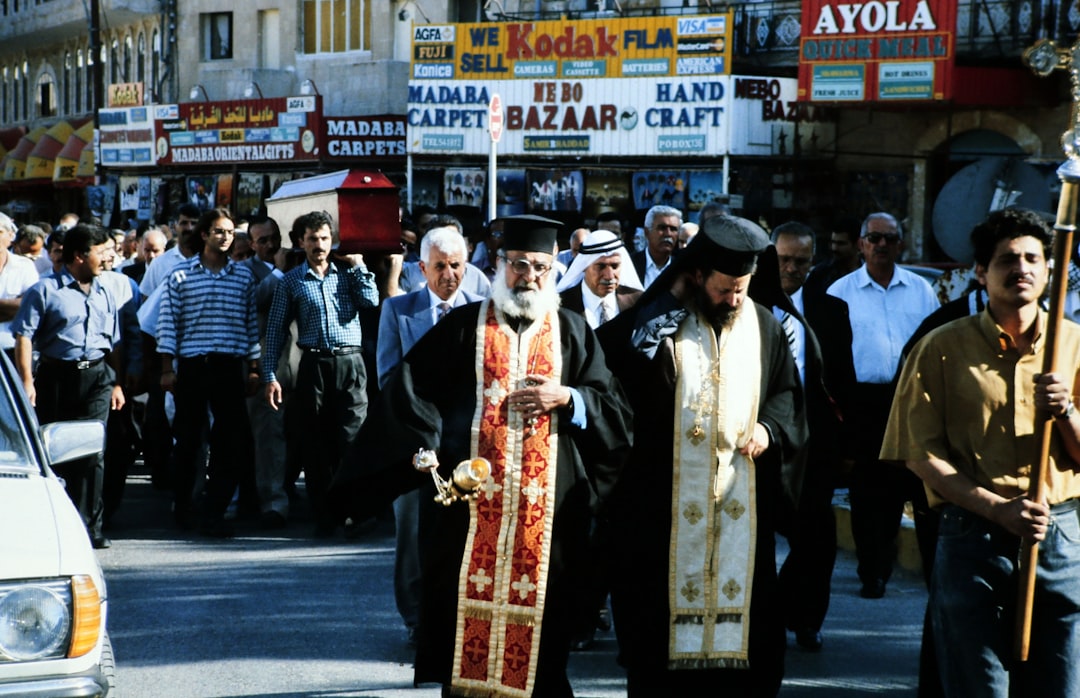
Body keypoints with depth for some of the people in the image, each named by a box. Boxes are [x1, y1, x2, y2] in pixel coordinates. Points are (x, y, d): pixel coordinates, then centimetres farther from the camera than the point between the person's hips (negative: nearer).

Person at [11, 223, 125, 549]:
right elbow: (23, 336, -7)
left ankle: (88, 527, 3)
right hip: (57, 377, -3)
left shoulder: (104, 294, 16)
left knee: (93, 453, -1)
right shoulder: (45, 290, -1)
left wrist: (116, 383, 14)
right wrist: (26, 381, -14)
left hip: (97, 378, 4)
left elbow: (113, 342, 20)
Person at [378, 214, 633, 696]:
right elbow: (406, 389, 3)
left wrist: (566, 398, -10)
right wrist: (436, 451, -8)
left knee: (542, 624, 2)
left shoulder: (573, 332, 11)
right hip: (472, 503, -1)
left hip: (548, 507, 1)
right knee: (468, 609, 1)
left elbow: (615, 409, 8)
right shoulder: (464, 326, 7)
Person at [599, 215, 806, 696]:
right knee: (663, 618, 2)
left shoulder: (764, 327, 9)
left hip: (741, 506, 3)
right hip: (665, 506, -3)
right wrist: (671, 301, -17)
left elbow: (788, 392, 20)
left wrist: (771, 427, -1)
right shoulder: (657, 318, -2)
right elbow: (611, 359, -22)